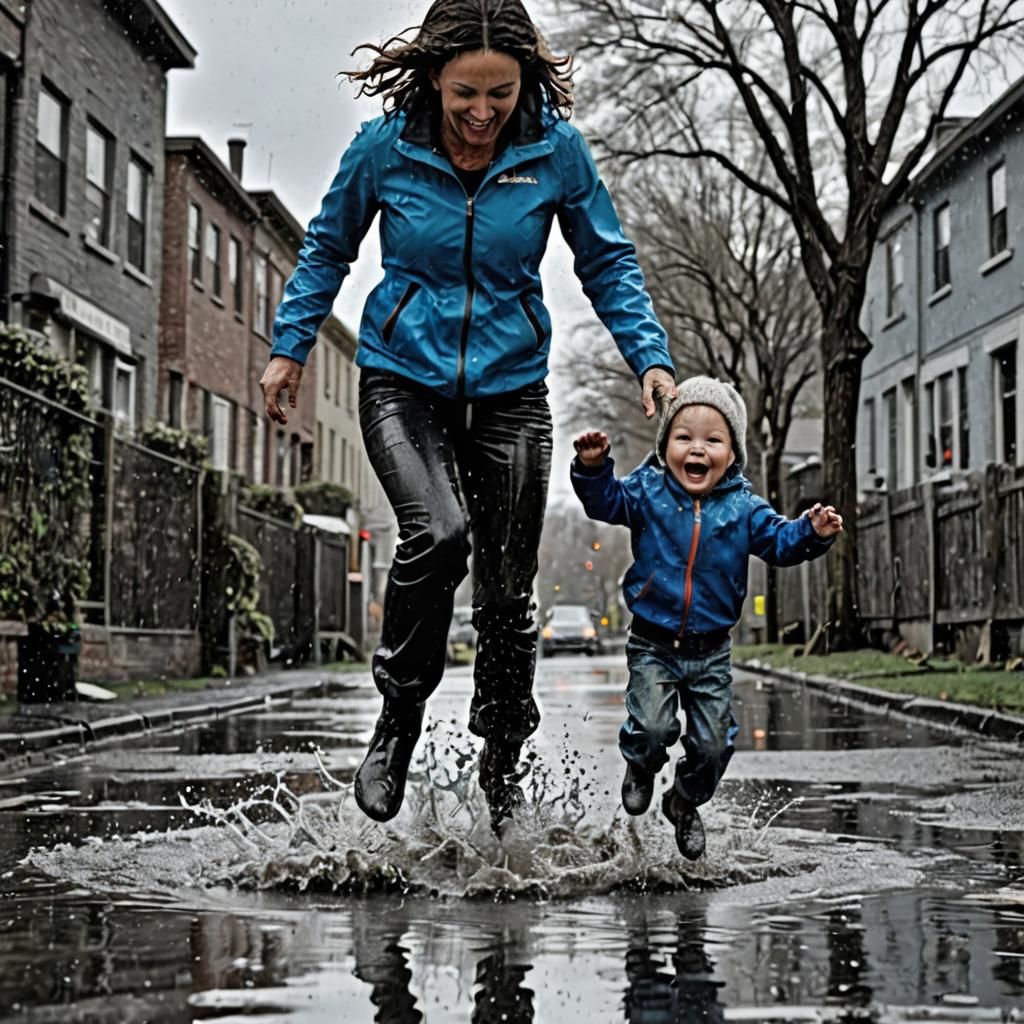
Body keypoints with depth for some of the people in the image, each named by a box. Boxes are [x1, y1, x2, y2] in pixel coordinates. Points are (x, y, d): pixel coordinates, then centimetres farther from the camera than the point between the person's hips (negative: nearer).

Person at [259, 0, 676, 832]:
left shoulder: (555, 150, -7)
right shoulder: (386, 147, -8)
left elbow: (609, 262, 5)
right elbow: (328, 248, 9)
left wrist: (651, 356, -6)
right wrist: (291, 347, 7)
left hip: (509, 389, 2)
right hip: (403, 380, -1)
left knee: (508, 593, 4)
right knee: (438, 532, -28)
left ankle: (504, 766, 23)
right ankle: (399, 718, -6)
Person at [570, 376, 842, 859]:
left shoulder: (743, 507, -1)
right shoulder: (647, 491, -4)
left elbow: (778, 540, -3)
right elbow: (606, 502, -8)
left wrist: (812, 533, -22)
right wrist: (593, 469, -27)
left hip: (711, 651, 2)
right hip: (653, 643, -2)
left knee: (713, 744, 3)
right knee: (651, 727, -18)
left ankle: (685, 803, 34)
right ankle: (640, 769, 19)